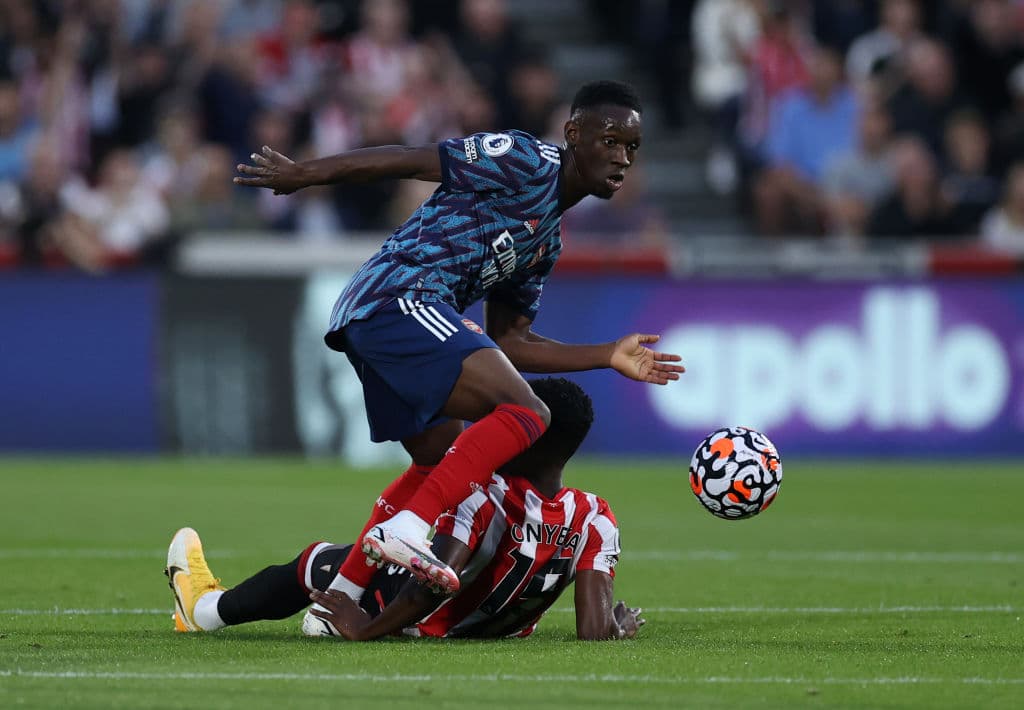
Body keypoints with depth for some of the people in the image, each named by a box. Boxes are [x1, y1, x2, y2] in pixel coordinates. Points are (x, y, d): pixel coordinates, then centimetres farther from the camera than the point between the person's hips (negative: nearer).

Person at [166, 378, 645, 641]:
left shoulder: (487, 497, -32)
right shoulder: (594, 521, -20)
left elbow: (434, 584, -39)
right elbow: (595, 631, -25)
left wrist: (367, 630, -26)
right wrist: (619, 625, -2)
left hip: (431, 624, -5)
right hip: (503, 629, 5)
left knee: (316, 562, 21)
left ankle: (206, 608, 45)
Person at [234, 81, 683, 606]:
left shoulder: (547, 240, 26)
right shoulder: (527, 164, -3)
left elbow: (508, 341, 27)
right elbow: (408, 161, -4)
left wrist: (608, 357, 23)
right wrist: (301, 175, -4)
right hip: (402, 299, -10)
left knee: (442, 461, 24)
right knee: (526, 414, -21)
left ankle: (339, 595, 27)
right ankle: (406, 528, -32)